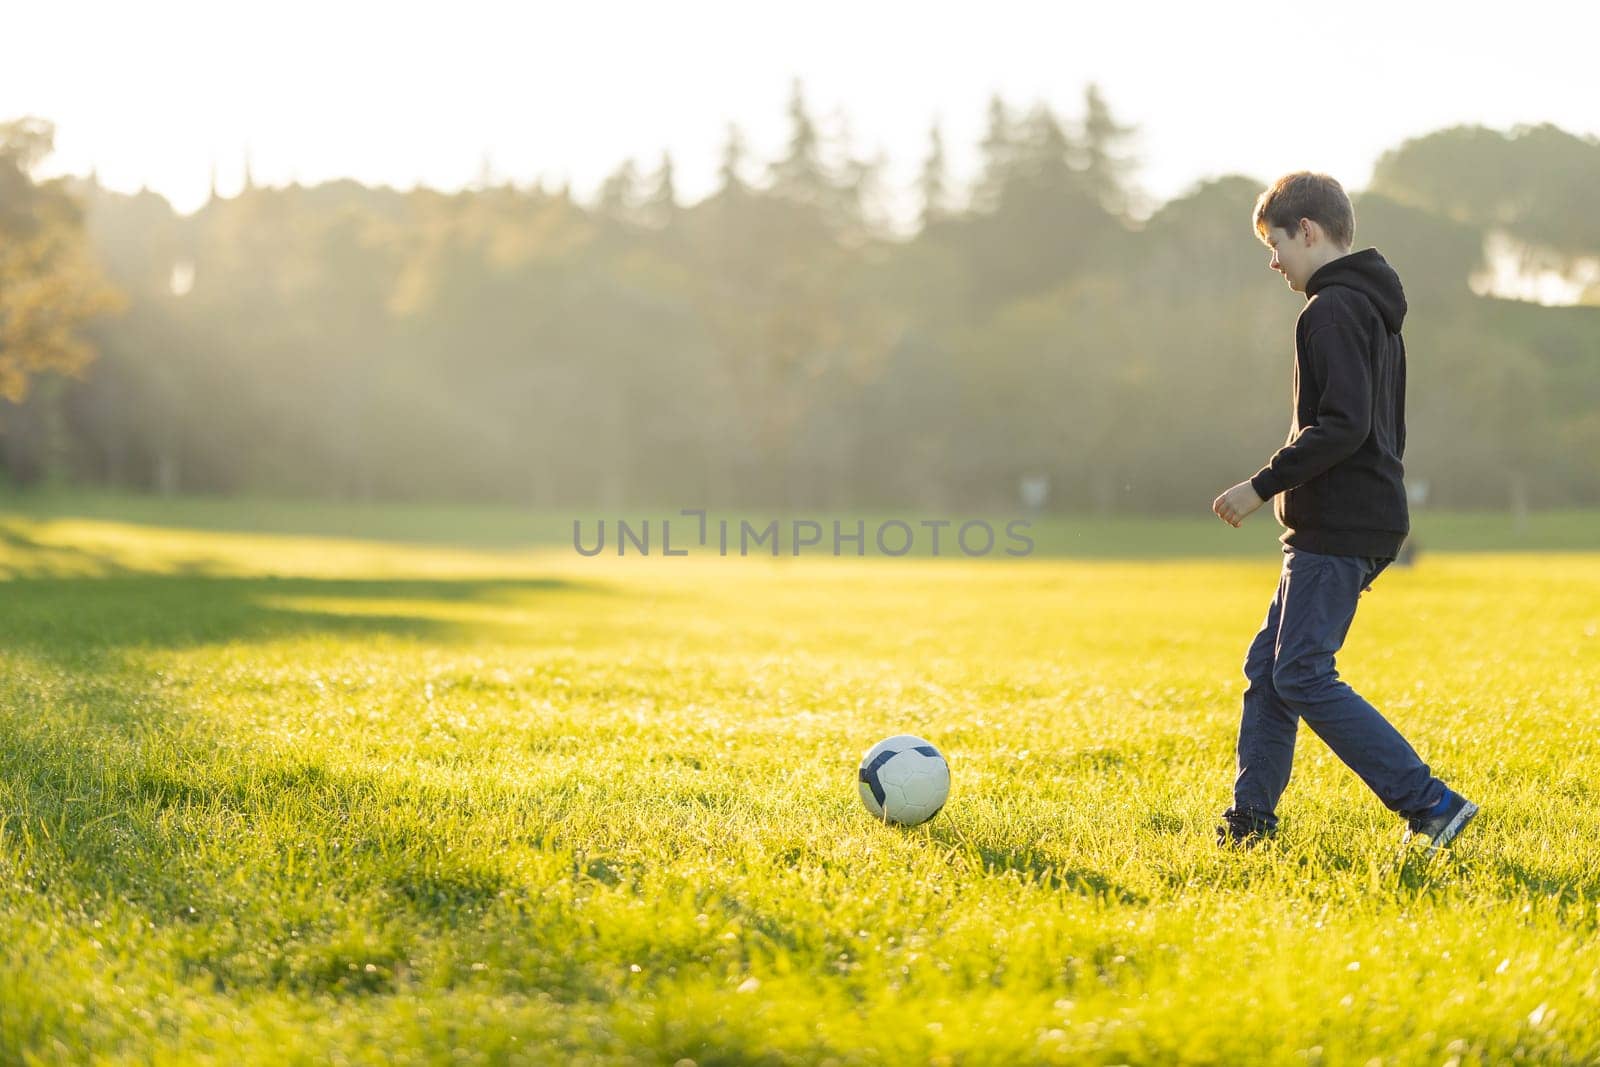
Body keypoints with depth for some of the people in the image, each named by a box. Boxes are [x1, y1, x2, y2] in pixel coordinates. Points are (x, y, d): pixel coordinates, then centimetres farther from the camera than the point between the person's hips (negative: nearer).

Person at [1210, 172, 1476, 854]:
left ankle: (1430, 803, -12)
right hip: (1368, 520, 10)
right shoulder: (1374, 309, 19)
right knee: (1267, 667, 12)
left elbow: (1342, 425, -23)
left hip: (1337, 530, -10)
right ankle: (1250, 818, 16)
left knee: (1302, 676, -11)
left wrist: (1263, 486, -18)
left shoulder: (1333, 308, -13)